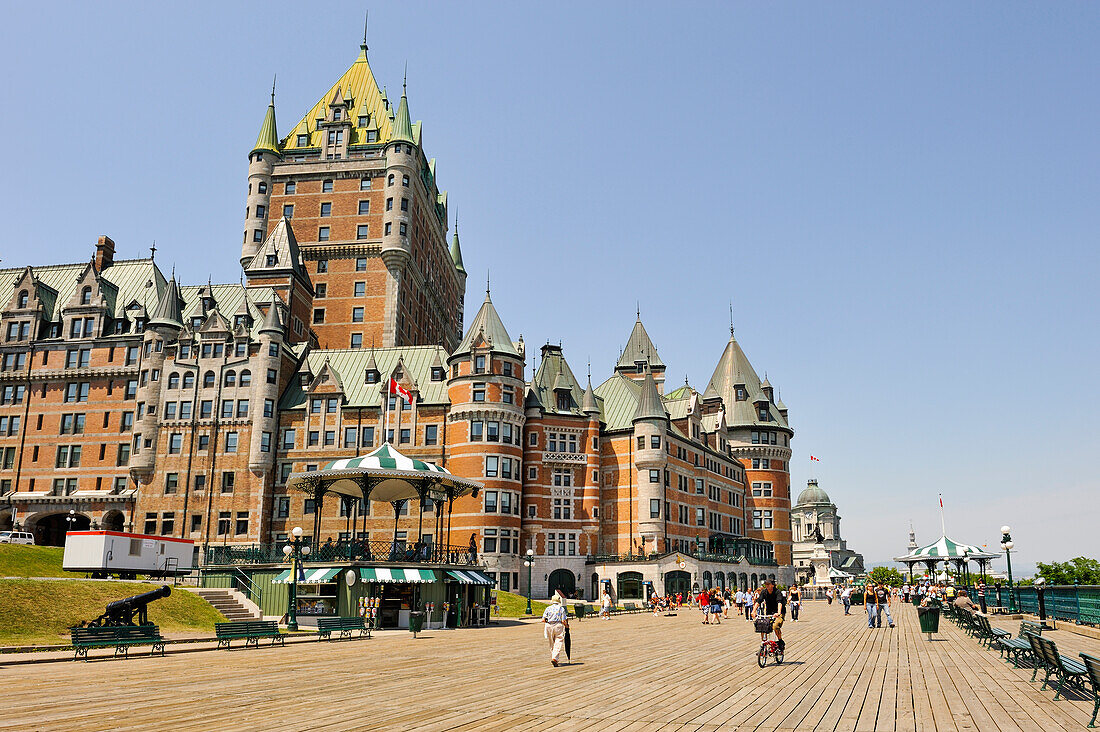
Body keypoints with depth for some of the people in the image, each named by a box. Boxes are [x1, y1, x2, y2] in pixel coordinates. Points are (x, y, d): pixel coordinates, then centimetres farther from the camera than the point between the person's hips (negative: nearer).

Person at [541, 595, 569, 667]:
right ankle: (555, 658, -19)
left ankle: (552, 658, 19)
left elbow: (543, 620, -1)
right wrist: (566, 625, 13)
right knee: (558, 643, -4)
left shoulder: (548, 608, 5)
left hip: (549, 626, 3)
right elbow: (563, 621, -6)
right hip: (558, 626, -3)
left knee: (552, 644, 16)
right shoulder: (561, 609, 0)